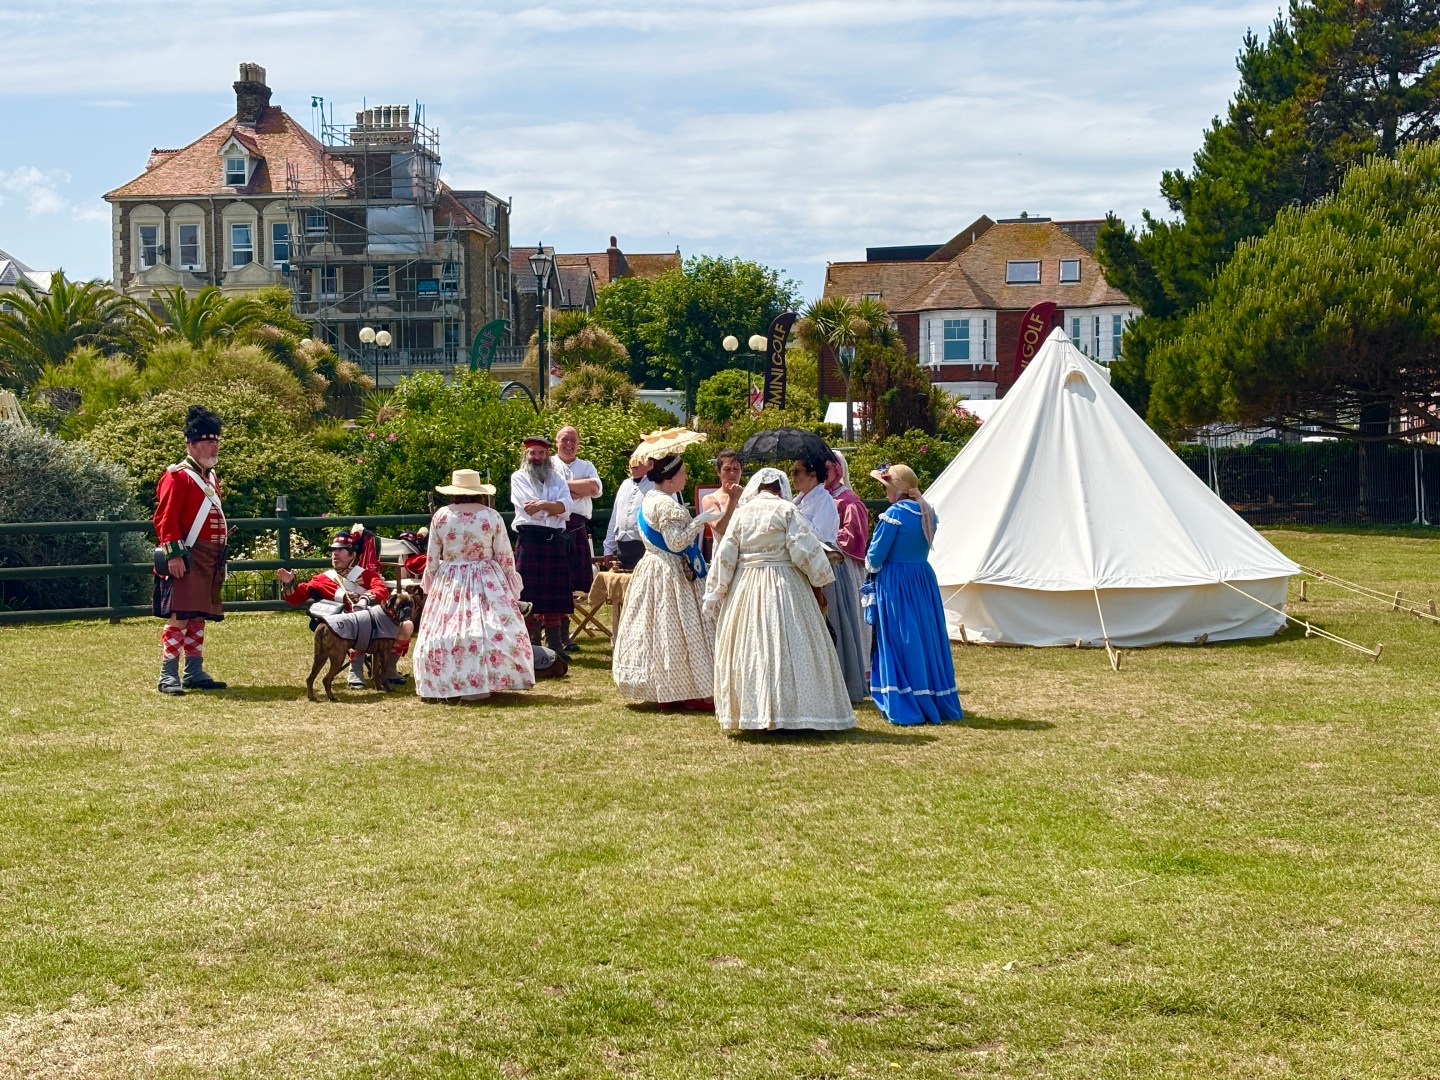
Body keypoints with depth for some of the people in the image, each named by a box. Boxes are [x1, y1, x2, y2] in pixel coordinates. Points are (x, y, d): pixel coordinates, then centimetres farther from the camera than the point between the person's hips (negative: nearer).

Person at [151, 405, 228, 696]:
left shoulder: (211, 477, 18)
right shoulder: (177, 476, -10)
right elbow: (165, 519, -16)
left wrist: (219, 557, 22)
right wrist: (173, 555, -23)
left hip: (210, 560, 9)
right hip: (188, 559, -9)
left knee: (198, 617, 12)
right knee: (180, 616, -11)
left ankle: (195, 673, 17)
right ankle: (168, 677, -10)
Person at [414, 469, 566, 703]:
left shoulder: (440, 516, -1)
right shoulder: (492, 517, -3)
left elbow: (432, 558, 4)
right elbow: (505, 557, 0)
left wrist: (429, 585, 18)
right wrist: (512, 587, 12)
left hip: (449, 585, 1)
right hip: (487, 584, -1)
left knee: (446, 631, 6)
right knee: (490, 629, 0)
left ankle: (448, 685, 3)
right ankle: (481, 683, -6)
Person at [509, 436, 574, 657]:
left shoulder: (557, 479, 15)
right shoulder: (518, 477, 4)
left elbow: (566, 507, -1)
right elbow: (531, 509, -11)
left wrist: (543, 504, -14)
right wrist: (555, 507, -3)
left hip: (555, 541, 4)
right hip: (529, 539, -4)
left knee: (555, 596, 5)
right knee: (530, 596, -5)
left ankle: (555, 646, 11)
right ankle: (532, 646, 2)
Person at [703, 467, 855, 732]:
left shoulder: (741, 512, 5)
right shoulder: (787, 510, -5)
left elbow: (725, 555, 4)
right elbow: (805, 549, -9)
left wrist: (716, 591, 12)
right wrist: (821, 577, 5)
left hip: (745, 587, 3)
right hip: (784, 587, -3)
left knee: (749, 649, 7)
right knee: (787, 645, -1)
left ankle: (748, 709, 10)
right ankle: (786, 709, -2)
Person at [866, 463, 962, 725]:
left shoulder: (895, 514, -14)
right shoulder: (927, 513, 8)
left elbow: (875, 556, -12)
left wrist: (872, 566, 10)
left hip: (894, 584, -7)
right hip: (923, 579, 7)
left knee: (900, 642, -2)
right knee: (927, 637, 12)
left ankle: (905, 707, -1)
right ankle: (939, 703, 19)